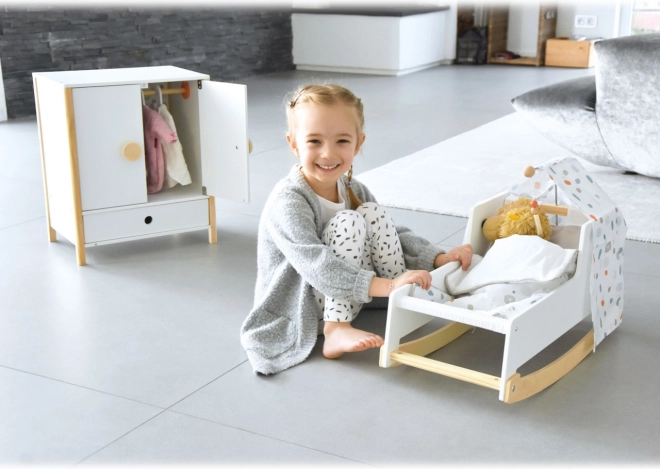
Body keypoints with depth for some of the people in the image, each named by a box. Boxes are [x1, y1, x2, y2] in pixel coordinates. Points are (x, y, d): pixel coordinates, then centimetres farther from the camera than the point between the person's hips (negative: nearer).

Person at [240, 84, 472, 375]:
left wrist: (439, 258, -10)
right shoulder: (287, 202, -26)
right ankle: (336, 332, -29)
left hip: (344, 300, 7)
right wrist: (386, 285, -45)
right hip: (297, 314, -7)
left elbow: (393, 234, 6)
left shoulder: (352, 191, 0)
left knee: (372, 212, -8)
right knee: (347, 220, -25)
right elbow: (316, 266, -37)